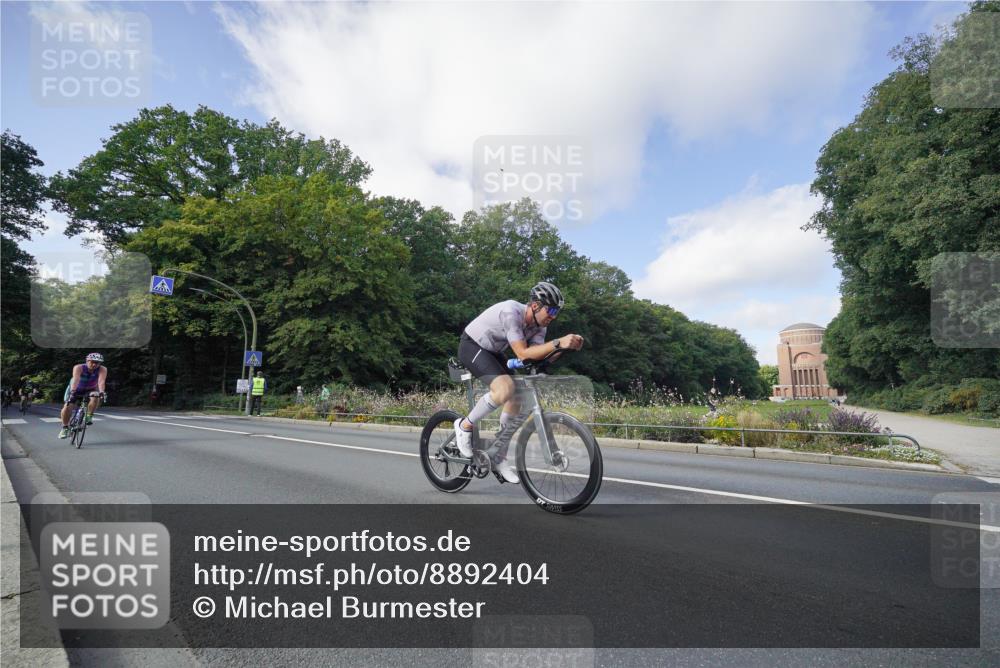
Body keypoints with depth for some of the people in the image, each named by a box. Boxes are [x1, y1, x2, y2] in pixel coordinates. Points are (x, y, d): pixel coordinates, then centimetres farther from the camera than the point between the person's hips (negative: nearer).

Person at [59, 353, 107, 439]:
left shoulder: (102, 369, -26)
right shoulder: (79, 368, -29)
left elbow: (101, 381, -41)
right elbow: (76, 379, -45)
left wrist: (101, 391, -59)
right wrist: (73, 391, -61)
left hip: (91, 389, 0)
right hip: (76, 389, 0)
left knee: (96, 398, -30)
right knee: (67, 407, -14)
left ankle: (89, 416, -7)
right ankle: (65, 428, 8)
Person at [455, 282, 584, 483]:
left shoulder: (539, 324, -7)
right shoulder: (511, 312, -31)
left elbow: (538, 357, -15)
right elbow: (522, 353, -36)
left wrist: (568, 347, -27)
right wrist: (558, 343, -43)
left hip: (492, 352, 9)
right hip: (471, 346, -8)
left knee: (517, 398, -1)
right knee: (505, 388, -31)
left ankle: (499, 458, 12)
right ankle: (465, 425, -8)